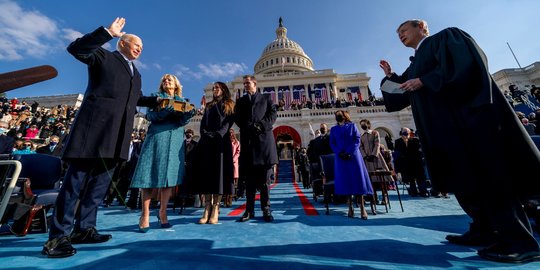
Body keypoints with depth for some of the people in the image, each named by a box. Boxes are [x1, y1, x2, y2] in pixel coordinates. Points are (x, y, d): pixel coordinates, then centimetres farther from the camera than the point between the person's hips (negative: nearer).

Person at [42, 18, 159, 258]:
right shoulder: (103, 56, 11)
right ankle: (57, 236, 6)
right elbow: (75, 48, -6)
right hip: (95, 127, -6)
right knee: (76, 180, -3)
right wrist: (108, 32, -9)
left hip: (117, 134, 7)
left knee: (100, 181, 8)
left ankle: (84, 229, 18)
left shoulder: (136, 74, 28)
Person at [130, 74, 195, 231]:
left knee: (170, 174, -2)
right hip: (157, 136, -1)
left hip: (175, 139, 1)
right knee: (151, 173, -7)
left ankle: (162, 212, 8)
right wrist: (163, 112, -19)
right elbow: (149, 115, 1)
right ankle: (145, 214, 2)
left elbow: (182, 122, 6)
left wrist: (189, 114, -17)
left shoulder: (181, 101, 18)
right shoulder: (156, 96, 15)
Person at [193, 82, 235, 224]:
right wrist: (205, 135, -5)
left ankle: (215, 209, -6)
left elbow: (228, 123, -1)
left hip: (221, 142, -4)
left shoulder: (229, 105, 13)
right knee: (206, 171, -4)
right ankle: (207, 208, -2)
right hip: (206, 142, 4)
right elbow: (203, 123, 15)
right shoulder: (208, 106, 26)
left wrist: (217, 135, -16)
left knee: (219, 171, -8)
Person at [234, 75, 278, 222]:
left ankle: (266, 210, 7)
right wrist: (248, 126, -9)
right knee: (249, 178, 3)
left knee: (264, 177, 0)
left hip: (264, 138, -1)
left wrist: (261, 125, -11)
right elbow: (237, 118, 9)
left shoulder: (266, 98, 18)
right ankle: (249, 210, 11)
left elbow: (273, 114, 5)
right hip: (247, 140, 2)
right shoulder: (240, 101, 23)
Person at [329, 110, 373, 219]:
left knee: (358, 180, -2)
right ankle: (350, 208, 9)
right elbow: (332, 143, 6)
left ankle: (362, 208, 5)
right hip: (341, 157, 1)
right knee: (346, 181, 2)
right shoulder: (333, 129, 11)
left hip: (353, 156, -1)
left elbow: (357, 140, -1)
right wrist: (339, 153, -11)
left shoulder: (352, 126, 7)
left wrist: (349, 153, -13)